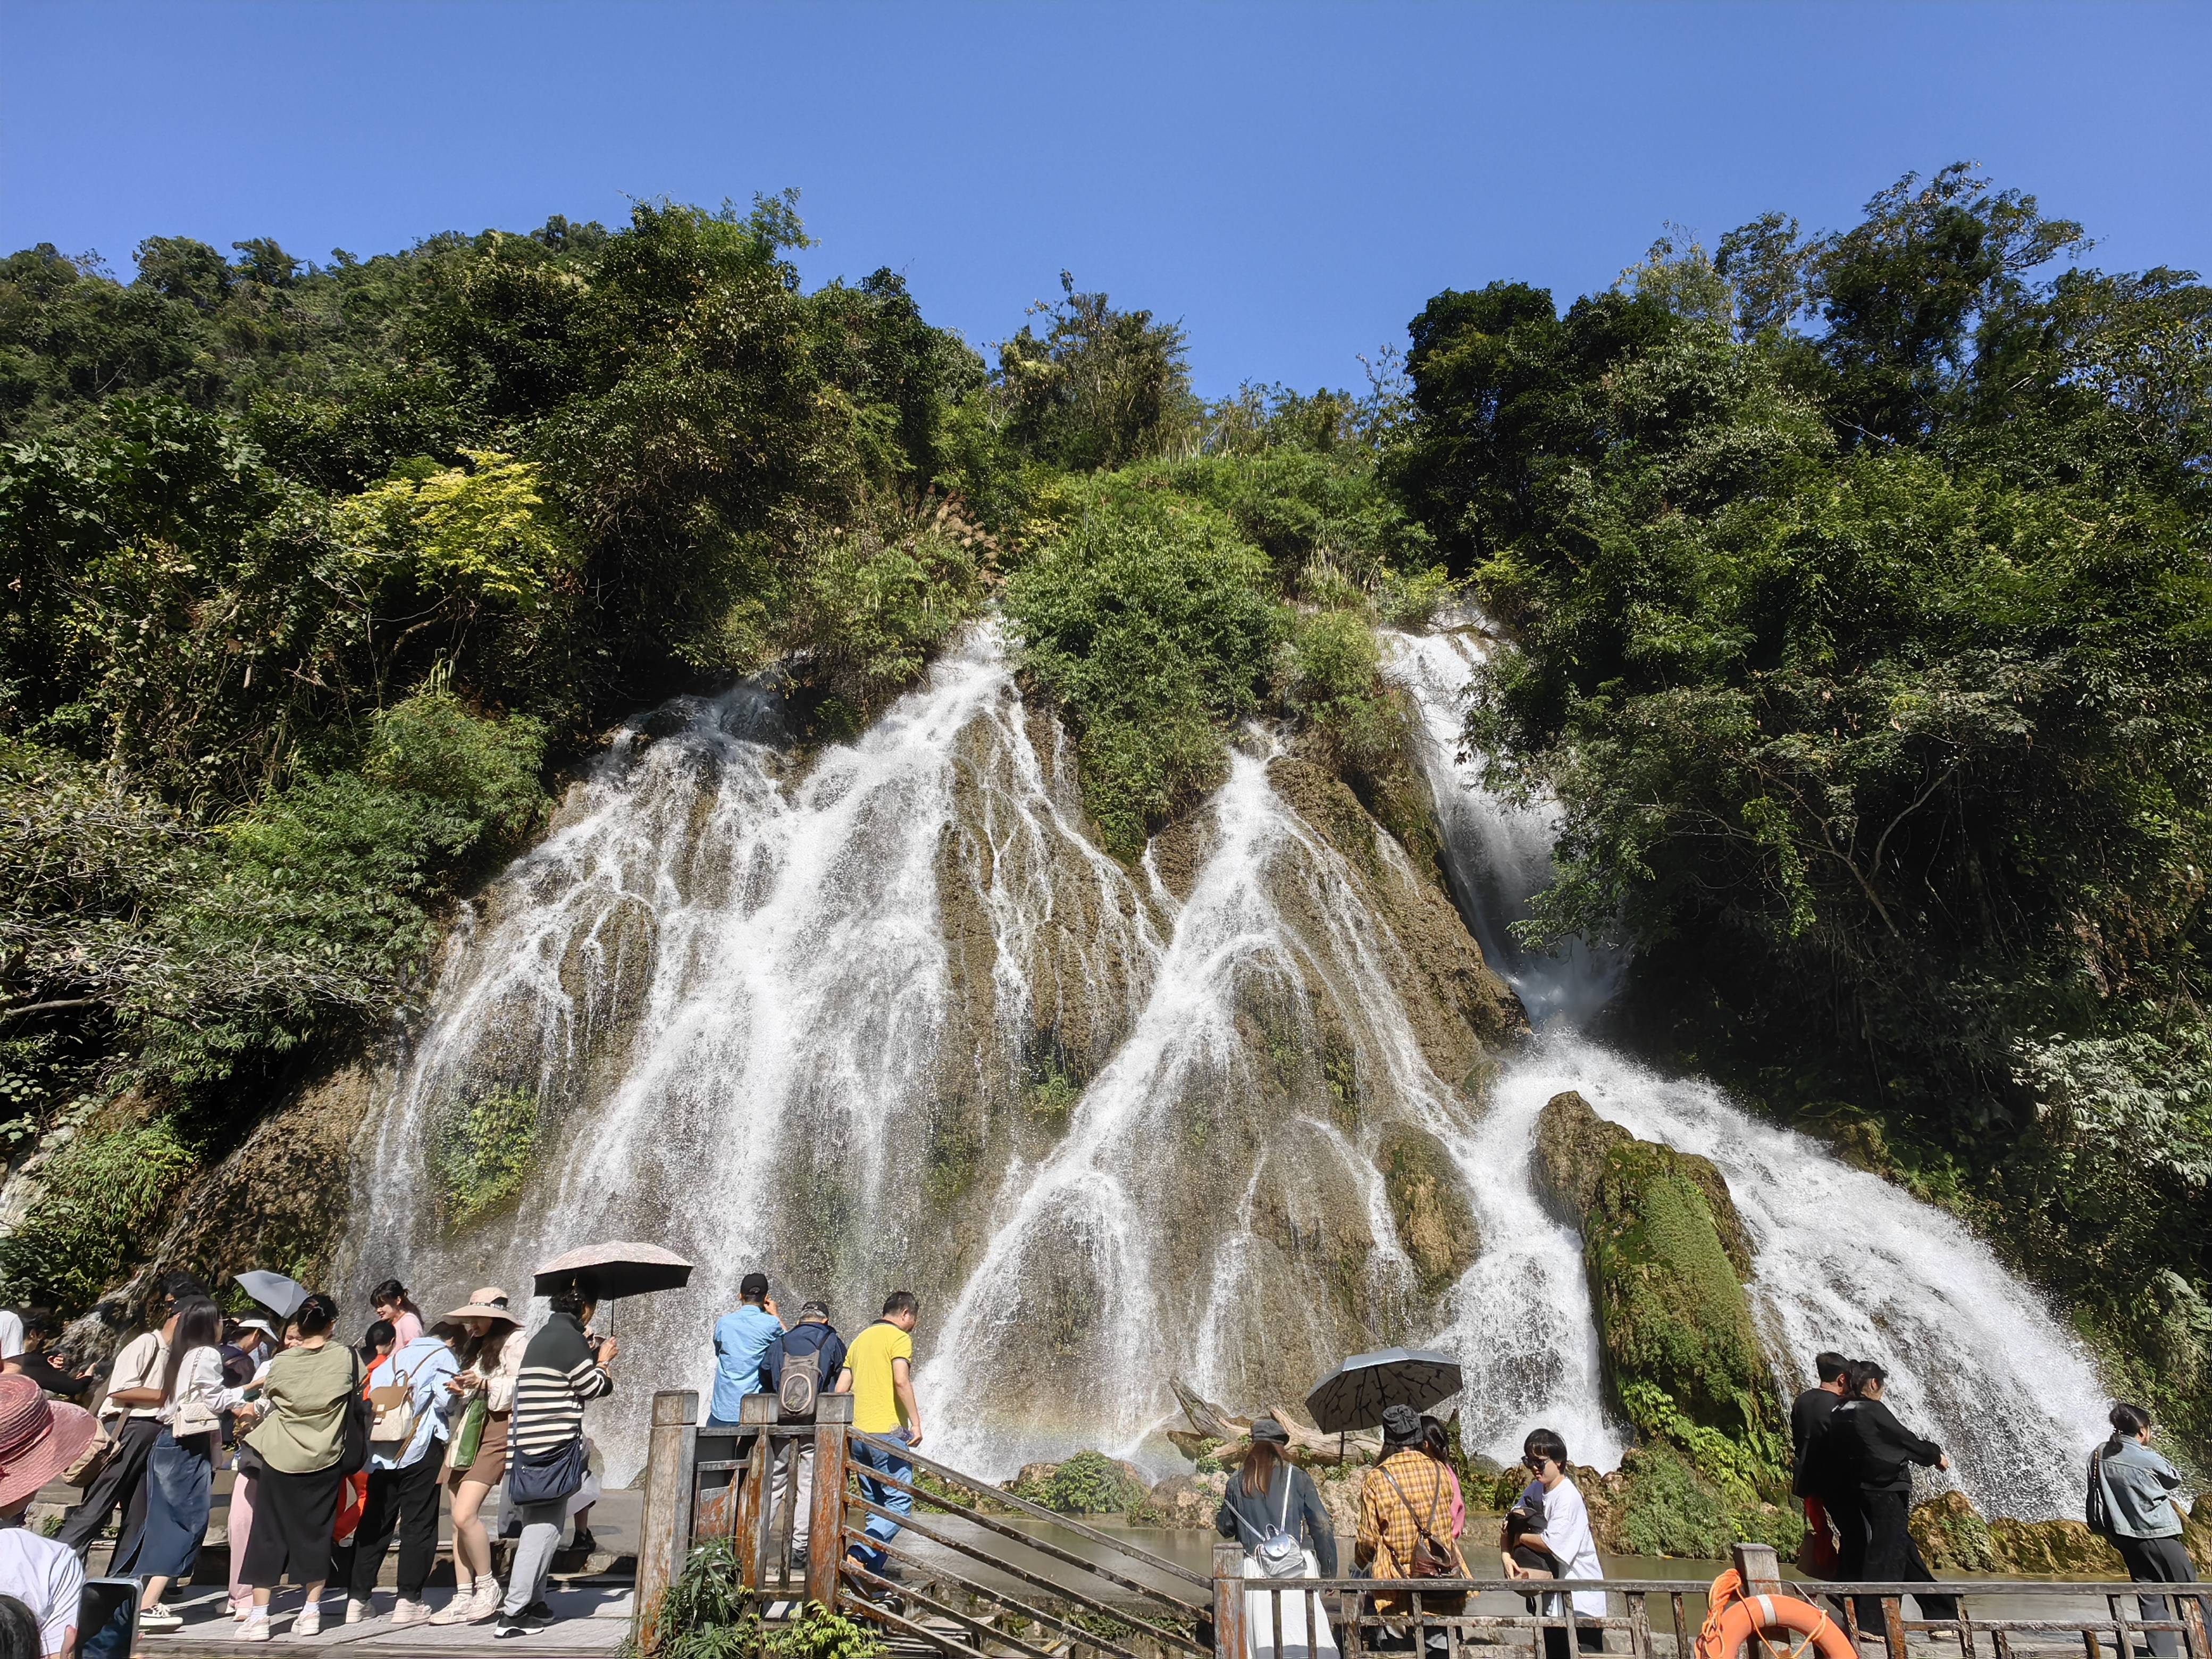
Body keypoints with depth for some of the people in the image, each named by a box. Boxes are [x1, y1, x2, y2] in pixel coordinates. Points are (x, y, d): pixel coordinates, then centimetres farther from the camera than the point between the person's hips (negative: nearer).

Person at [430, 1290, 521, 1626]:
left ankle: (487, 1585, 0)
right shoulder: (474, 1347, 22)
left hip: (494, 1433, -8)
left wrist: (486, 1384, -19)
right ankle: (463, 1598, 10)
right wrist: (457, 1391, 7)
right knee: (459, 1519, 4)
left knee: (465, 1514, -16)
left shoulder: (513, 1344, -4)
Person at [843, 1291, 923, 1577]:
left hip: (857, 1433, 8)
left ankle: (875, 1568, 11)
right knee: (900, 1503, -5)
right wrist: (916, 1422, -15)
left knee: (876, 1505, 14)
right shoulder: (899, 1338, -4)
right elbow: (901, 1381, -18)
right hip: (887, 1431, -8)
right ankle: (859, 1553, -19)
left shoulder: (860, 1339, 19)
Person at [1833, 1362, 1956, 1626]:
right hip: (1887, 1491, -9)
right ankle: (1868, 1621, -5)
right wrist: (1935, 1456, 11)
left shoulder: (1840, 1415, 8)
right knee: (1884, 1552, -5)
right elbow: (1905, 1439, -7)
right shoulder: (1873, 1411, -15)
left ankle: (1941, 1608, 33)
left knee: (1903, 1547, 20)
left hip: (1867, 1489, 9)